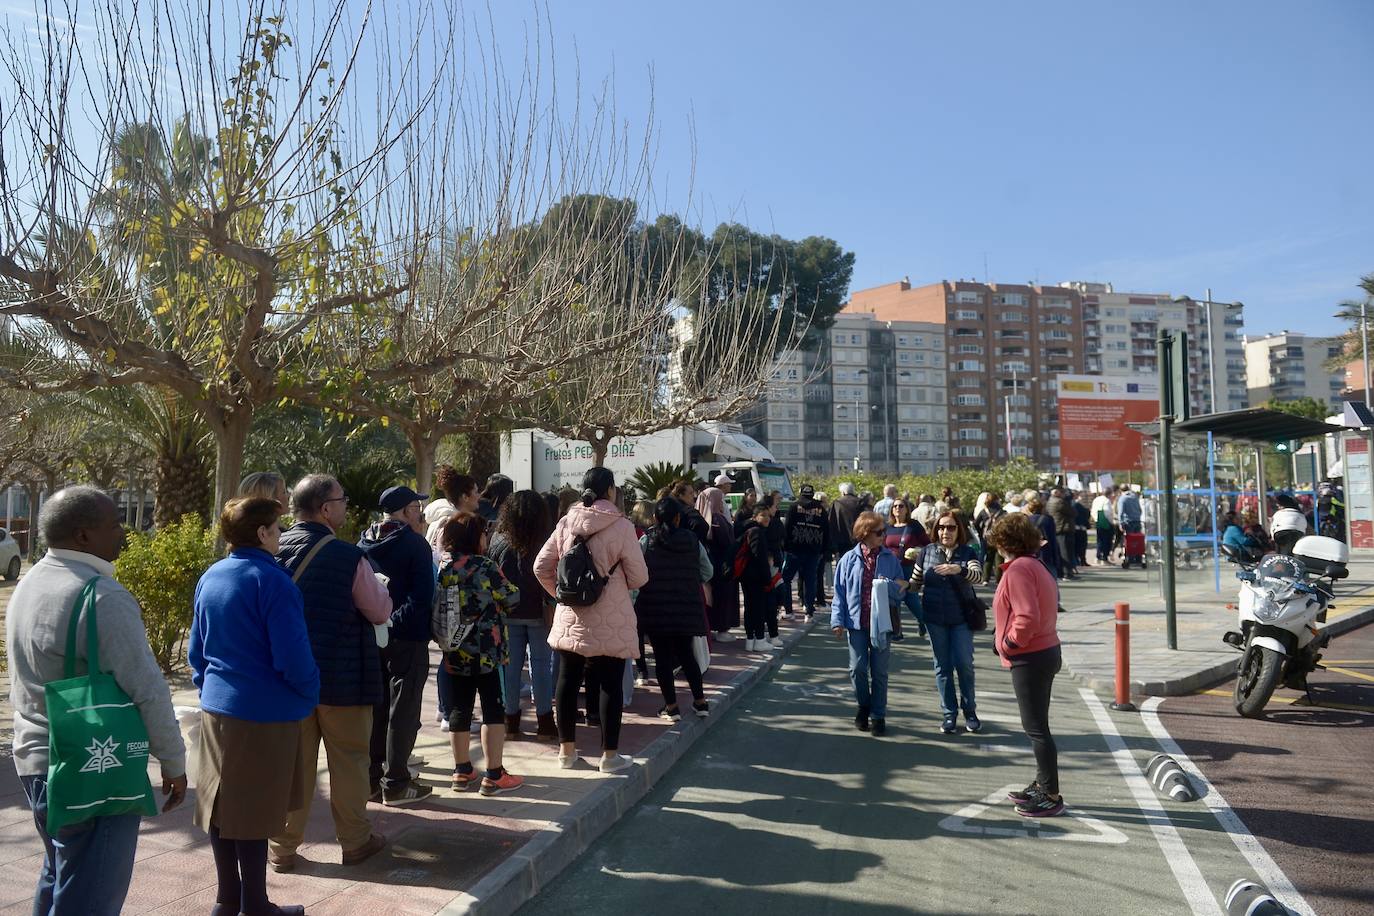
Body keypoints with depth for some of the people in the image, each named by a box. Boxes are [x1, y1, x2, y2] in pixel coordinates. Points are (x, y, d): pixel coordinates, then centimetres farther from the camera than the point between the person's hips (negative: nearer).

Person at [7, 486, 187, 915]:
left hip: (35, 757, 10)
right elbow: (146, 689, -21)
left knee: (59, 877, 25)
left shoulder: (29, 583, 7)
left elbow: (31, 677, 15)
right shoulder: (102, 597, -22)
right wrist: (173, 762, -10)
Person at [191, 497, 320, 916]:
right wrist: (311, 694, -5)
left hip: (216, 707, 8)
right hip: (265, 713, -8)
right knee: (253, 811, 3)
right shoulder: (271, 581, -19)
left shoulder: (209, 579, 7)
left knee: (222, 803, 16)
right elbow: (293, 657, -21)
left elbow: (197, 649, 15)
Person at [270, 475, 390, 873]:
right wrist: (373, 584, 10)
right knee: (348, 759, 10)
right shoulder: (348, 557, -18)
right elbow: (381, 611, -8)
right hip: (342, 676, -4)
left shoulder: (273, 551, -5)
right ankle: (354, 841, 22)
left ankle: (283, 847, 22)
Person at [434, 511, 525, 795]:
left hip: (454, 652, 6)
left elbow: (437, 605, 11)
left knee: (460, 708, 13)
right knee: (493, 708, 2)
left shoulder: (443, 568, 3)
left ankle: (462, 771, 22)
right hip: (486, 652, -6)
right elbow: (511, 598, -7)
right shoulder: (485, 566, -14)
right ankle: (493, 776, 4)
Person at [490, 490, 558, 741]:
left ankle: (511, 722, 15)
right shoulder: (545, 542, -11)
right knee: (541, 665, 6)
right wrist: (553, 606, -3)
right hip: (538, 614, -2)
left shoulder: (498, 541, -3)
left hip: (508, 614, 2)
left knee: (510, 665, 9)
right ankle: (545, 723, 11)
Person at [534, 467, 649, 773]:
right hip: (610, 622, -4)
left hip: (570, 619, 4)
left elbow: (541, 567, 4)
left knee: (567, 681, 13)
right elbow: (639, 577, -8)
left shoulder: (566, 523, 0)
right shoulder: (621, 526, -12)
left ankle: (567, 750, 25)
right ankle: (610, 754, 14)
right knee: (610, 684, 6)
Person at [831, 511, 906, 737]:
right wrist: (838, 620, -6)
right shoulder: (849, 559, -1)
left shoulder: (890, 558, 2)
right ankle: (863, 706, 25)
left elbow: (901, 589, 5)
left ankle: (878, 715, 20)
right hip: (856, 623, -1)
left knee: (879, 671, 7)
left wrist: (891, 586, -17)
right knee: (857, 668, 0)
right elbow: (840, 591, 0)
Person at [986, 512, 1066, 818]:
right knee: (1037, 725, 19)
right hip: (1046, 652, 10)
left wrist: (1008, 642, -13)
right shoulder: (1036, 566, 13)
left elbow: (1027, 618, -27)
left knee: (1036, 728, -2)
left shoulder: (1018, 569, -18)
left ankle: (1051, 797, 5)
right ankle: (1042, 785, 30)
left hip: (1029, 659, -10)